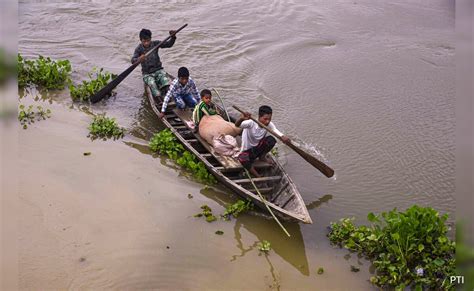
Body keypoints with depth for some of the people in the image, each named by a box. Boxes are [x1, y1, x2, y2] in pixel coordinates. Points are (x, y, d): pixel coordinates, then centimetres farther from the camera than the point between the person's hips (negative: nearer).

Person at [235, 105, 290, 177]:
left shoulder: (269, 124, -11)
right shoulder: (251, 123, -26)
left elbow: (276, 131, -28)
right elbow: (237, 125, -42)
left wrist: (283, 137, -52)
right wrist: (242, 118, -65)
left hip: (258, 148, 5)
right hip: (247, 150, -4)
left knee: (271, 140, -23)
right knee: (242, 159, -40)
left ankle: (262, 157, 6)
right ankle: (257, 176, -15)